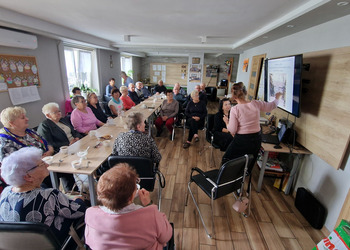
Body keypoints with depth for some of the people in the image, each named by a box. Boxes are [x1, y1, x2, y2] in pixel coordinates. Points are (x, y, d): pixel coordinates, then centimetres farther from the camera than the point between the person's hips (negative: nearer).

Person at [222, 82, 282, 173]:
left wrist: (226, 122, 4)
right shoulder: (256, 104, -6)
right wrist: (277, 97, 33)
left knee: (227, 163, 14)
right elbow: (272, 105, 14)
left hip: (241, 141, -5)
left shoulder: (235, 109, -18)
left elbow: (232, 130, -15)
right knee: (248, 167, 23)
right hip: (256, 139, 6)